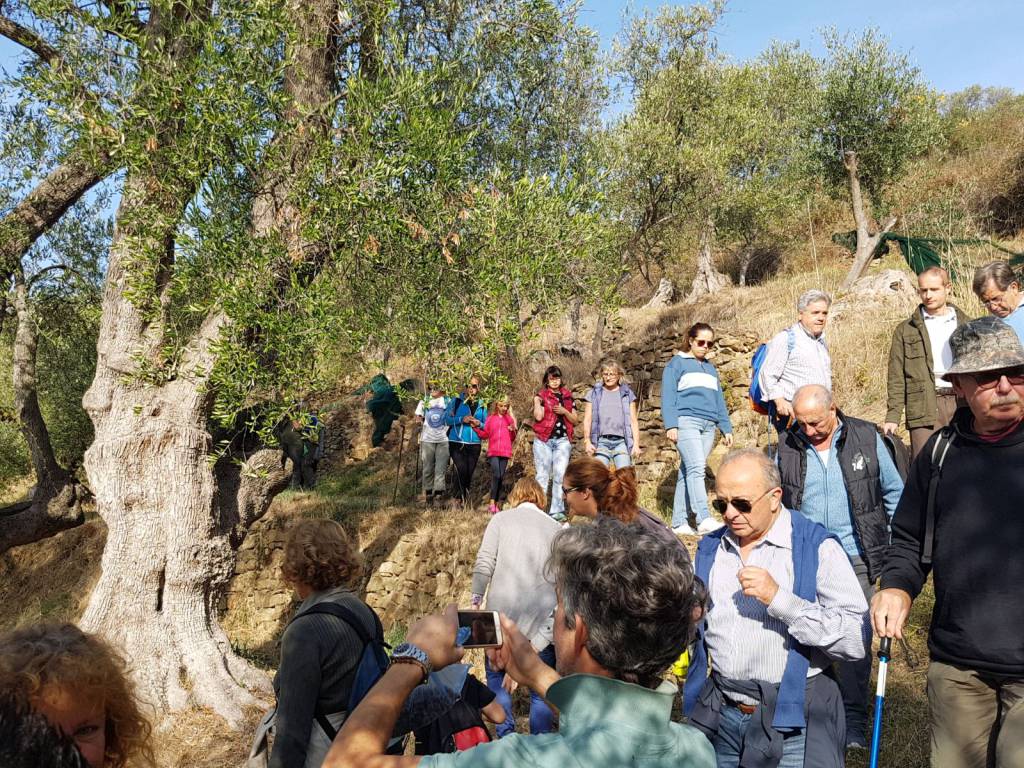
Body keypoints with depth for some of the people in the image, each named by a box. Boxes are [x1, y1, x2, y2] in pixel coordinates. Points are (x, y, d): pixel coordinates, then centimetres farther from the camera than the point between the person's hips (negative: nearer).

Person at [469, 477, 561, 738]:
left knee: (496, 675, 17)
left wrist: (475, 600, 5)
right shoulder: (557, 528, 8)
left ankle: (506, 737, 15)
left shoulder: (501, 519, 5)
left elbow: (484, 564, -4)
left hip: (503, 611, -1)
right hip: (543, 621, 1)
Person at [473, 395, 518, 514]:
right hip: (493, 452, -2)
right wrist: (476, 428, -6)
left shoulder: (509, 419, 13)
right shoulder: (491, 417, 9)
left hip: (505, 452, 2)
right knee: (496, 475, -18)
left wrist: (513, 430, -4)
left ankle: (497, 504, 9)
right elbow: (485, 435, 9)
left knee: (501, 478, 3)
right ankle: (492, 502, -14)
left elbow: (512, 438, 16)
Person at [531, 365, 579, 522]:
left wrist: (564, 412, -4)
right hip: (543, 440, -2)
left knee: (560, 475, -7)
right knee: (542, 475, -2)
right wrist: (537, 400, -5)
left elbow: (576, 420, 12)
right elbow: (538, 416, -8)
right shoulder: (541, 395, 6)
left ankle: (557, 511, -5)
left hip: (563, 440, 2)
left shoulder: (567, 396, 14)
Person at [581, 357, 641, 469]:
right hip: (601, 441, 0)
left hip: (621, 441, 0)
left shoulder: (627, 393, 12)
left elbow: (633, 421, 10)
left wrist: (636, 444, 2)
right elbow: (587, 420, 8)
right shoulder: (594, 393, 11)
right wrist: (587, 441, -4)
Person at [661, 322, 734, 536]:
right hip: (686, 421, -5)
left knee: (688, 472, 2)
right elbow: (668, 396, -1)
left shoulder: (711, 368, 26)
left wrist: (726, 428, 18)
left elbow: (719, 401, 26)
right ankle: (704, 520, -29)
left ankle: (679, 523, 3)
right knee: (696, 468, -20)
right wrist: (670, 424, -12)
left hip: (708, 426, 5)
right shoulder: (677, 363, 7)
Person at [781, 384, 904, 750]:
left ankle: (855, 720, 20)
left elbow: (893, 493, 7)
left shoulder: (866, 437, -4)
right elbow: (776, 499, 12)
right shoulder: (787, 445, -2)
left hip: (856, 558, -1)